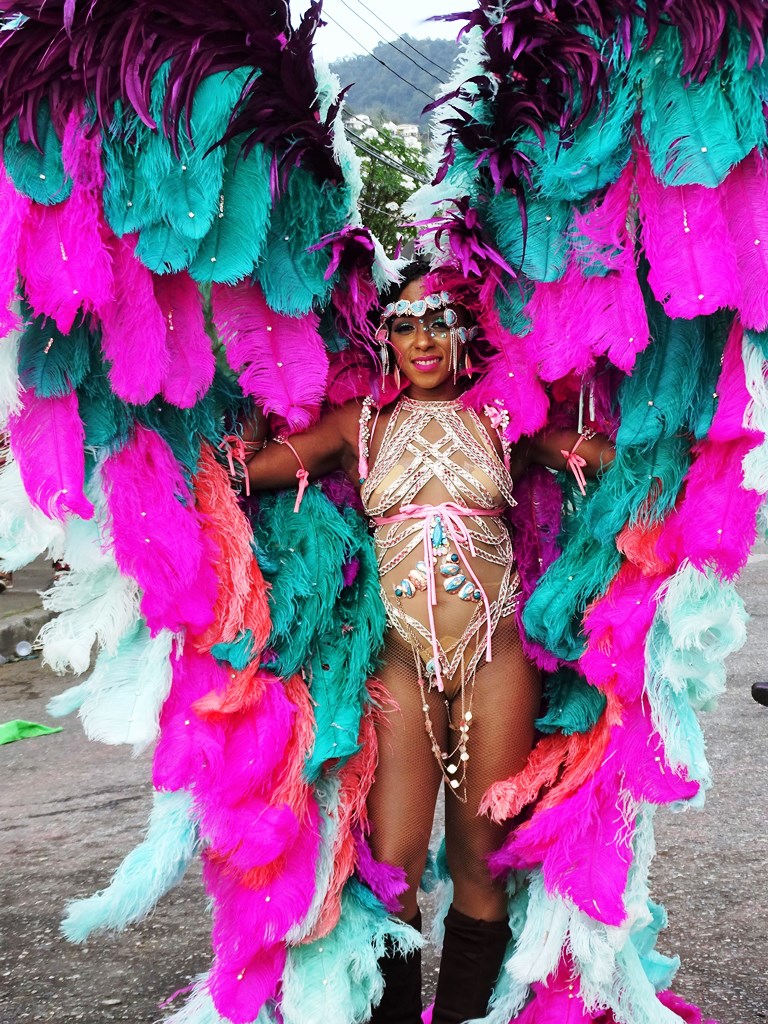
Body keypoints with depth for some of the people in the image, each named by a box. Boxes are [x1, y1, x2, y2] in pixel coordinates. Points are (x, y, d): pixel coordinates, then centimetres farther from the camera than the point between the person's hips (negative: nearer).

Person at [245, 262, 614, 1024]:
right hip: (401, 656, 0)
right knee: (391, 862, -5)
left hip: (496, 653, 0)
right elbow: (241, 468, 1)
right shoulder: (362, 424, 9)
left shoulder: (506, 418, 9)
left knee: (480, 858, 5)